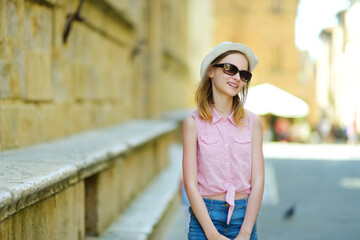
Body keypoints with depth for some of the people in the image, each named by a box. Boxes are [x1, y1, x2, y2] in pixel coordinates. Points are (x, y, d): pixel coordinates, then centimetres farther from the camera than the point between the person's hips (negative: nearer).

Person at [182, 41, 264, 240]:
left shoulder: (252, 122, 2)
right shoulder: (194, 122, -3)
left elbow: (257, 181, -1)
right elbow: (190, 184, -7)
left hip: (244, 215, 2)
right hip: (204, 216, -1)